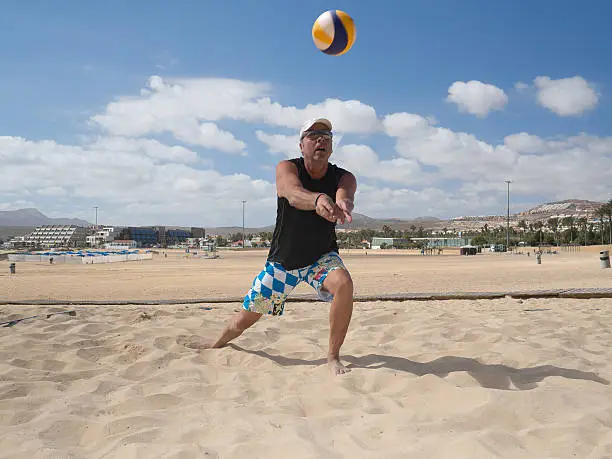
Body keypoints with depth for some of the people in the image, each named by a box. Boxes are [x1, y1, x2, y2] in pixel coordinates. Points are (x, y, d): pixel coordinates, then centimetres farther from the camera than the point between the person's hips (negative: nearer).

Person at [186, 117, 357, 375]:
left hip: (322, 257, 1)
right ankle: (217, 345, 42)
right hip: (282, 260, 0)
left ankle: (333, 357, -11)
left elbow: (345, 198, -37)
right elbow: (294, 194, -40)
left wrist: (343, 206, -63)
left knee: (343, 284, -31)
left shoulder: (344, 178, -13)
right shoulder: (287, 168, -17)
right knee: (248, 316, 8)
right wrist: (318, 200, -64)